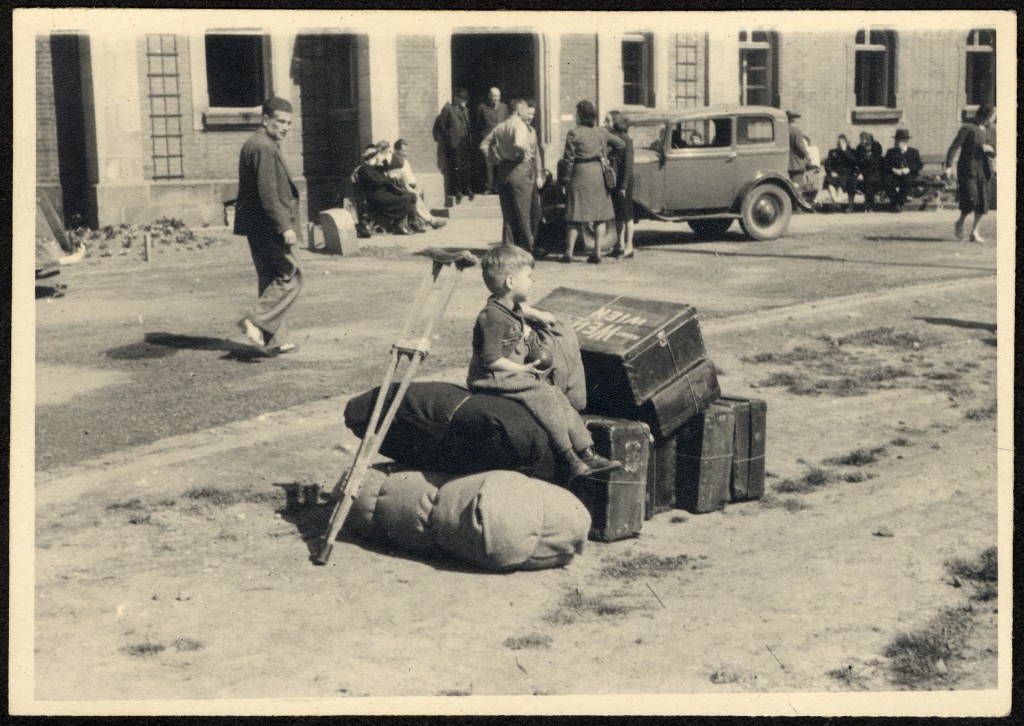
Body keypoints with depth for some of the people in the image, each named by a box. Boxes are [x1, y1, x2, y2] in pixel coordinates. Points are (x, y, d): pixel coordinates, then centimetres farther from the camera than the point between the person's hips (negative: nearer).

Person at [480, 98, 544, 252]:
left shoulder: (499, 127, 13)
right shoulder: (520, 125, -12)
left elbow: (484, 145, 15)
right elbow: (519, 144, -31)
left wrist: (496, 160, 9)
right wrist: (523, 153, -12)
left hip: (501, 171, 8)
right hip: (520, 170, -8)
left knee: (508, 213, 12)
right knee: (522, 213, 0)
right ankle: (526, 249, 5)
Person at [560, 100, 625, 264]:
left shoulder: (574, 133, -8)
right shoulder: (602, 132, 5)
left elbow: (569, 158, -8)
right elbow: (621, 145, 12)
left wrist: (567, 177, 1)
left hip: (580, 175, -3)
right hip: (599, 175, 3)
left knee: (574, 216, 1)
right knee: (600, 215, 8)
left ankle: (569, 252, -1)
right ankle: (597, 252, 4)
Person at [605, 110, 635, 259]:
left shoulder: (625, 139, -12)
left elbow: (628, 164, -15)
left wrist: (624, 185, -19)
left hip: (623, 181, -7)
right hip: (612, 181, 7)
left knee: (626, 214, -2)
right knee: (617, 214, 11)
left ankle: (629, 248, 3)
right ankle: (620, 246, 18)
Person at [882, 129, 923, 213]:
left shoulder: (914, 152, 16)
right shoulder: (891, 152, 19)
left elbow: (919, 165, 4)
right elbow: (884, 164, 6)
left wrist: (909, 169, -15)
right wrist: (893, 169, -14)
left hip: (909, 174, -1)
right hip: (894, 174, 1)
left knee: (907, 180, -38)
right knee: (887, 180, -33)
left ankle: (900, 203, -31)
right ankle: (894, 203, -29)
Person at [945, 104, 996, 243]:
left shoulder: (984, 131, 17)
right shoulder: (967, 128, -6)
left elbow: (993, 154, 21)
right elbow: (954, 147, -12)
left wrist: (990, 148, -3)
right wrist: (949, 166, -22)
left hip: (982, 170, 7)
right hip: (967, 169, -7)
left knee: (983, 201, 0)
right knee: (970, 199, -15)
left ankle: (974, 232, 8)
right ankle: (960, 223, 11)